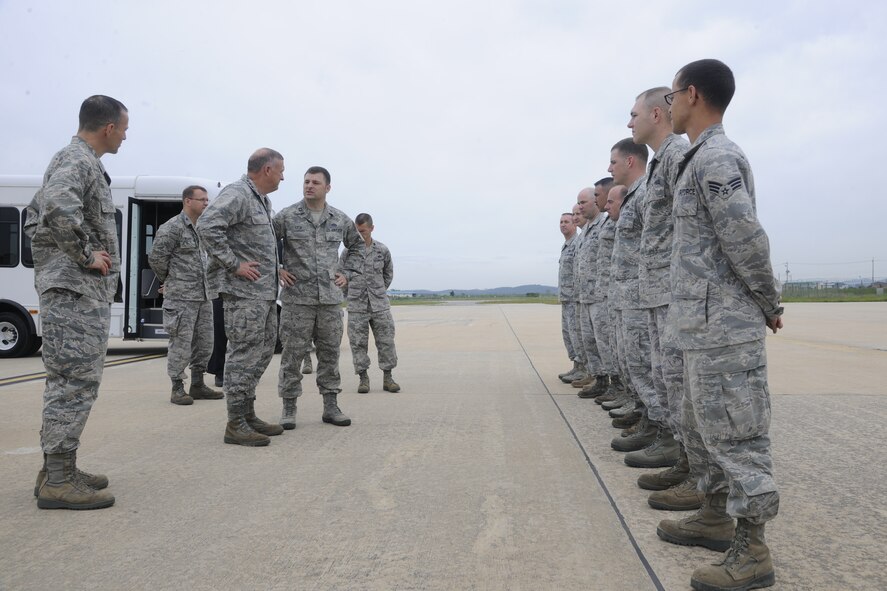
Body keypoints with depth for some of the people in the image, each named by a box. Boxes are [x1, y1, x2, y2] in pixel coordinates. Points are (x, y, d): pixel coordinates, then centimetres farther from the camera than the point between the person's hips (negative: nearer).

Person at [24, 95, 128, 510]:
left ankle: (57, 469, 23)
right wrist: (87, 255, -23)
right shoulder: (76, 160, -12)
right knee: (74, 382, -8)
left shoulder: (80, 161, 20)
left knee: (72, 383, 15)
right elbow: (58, 207, -34)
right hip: (77, 292, -11)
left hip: (88, 293, 11)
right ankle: (58, 481, -2)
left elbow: (36, 218, 26)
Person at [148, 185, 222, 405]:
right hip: (182, 297, -8)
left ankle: (197, 385, 21)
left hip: (204, 296, 8)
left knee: (205, 342, 10)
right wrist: (170, 280, 3)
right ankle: (177, 388, 5)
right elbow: (156, 258, -9)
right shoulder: (172, 228, -9)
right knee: (181, 344, -4)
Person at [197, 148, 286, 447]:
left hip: (265, 292, 10)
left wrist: (274, 270, 17)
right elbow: (207, 226, -25)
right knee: (244, 354, -6)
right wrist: (234, 264, -22)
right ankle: (236, 425, 1)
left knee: (263, 352, 14)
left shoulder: (263, 200, 18)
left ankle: (248, 414, 24)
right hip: (244, 291, -10)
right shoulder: (237, 194, -12)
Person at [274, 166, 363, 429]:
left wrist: (347, 273, 12)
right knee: (293, 353, 1)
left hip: (331, 298, 3)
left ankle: (331, 406, 17)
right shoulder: (286, 217, -3)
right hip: (297, 297, -3)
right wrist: (276, 269, -2)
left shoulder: (340, 220, 7)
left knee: (330, 352, 8)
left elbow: (358, 246, 22)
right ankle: (289, 409, 10)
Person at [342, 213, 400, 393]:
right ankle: (363, 378, 9)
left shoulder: (382, 250, 3)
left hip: (380, 305, 1)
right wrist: (355, 294, 11)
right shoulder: (348, 251, 0)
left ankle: (387, 378, 10)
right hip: (356, 306, -1)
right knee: (358, 343, 0)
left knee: (386, 341, 1)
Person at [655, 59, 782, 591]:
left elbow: (748, 242, -19)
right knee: (705, 429, 19)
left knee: (734, 433, -3)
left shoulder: (716, 158, -15)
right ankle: (717, 517, 33)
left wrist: (770, 307, -8)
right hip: (706, 327, 10)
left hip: (724, 327, -10)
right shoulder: (705, 159, 17)